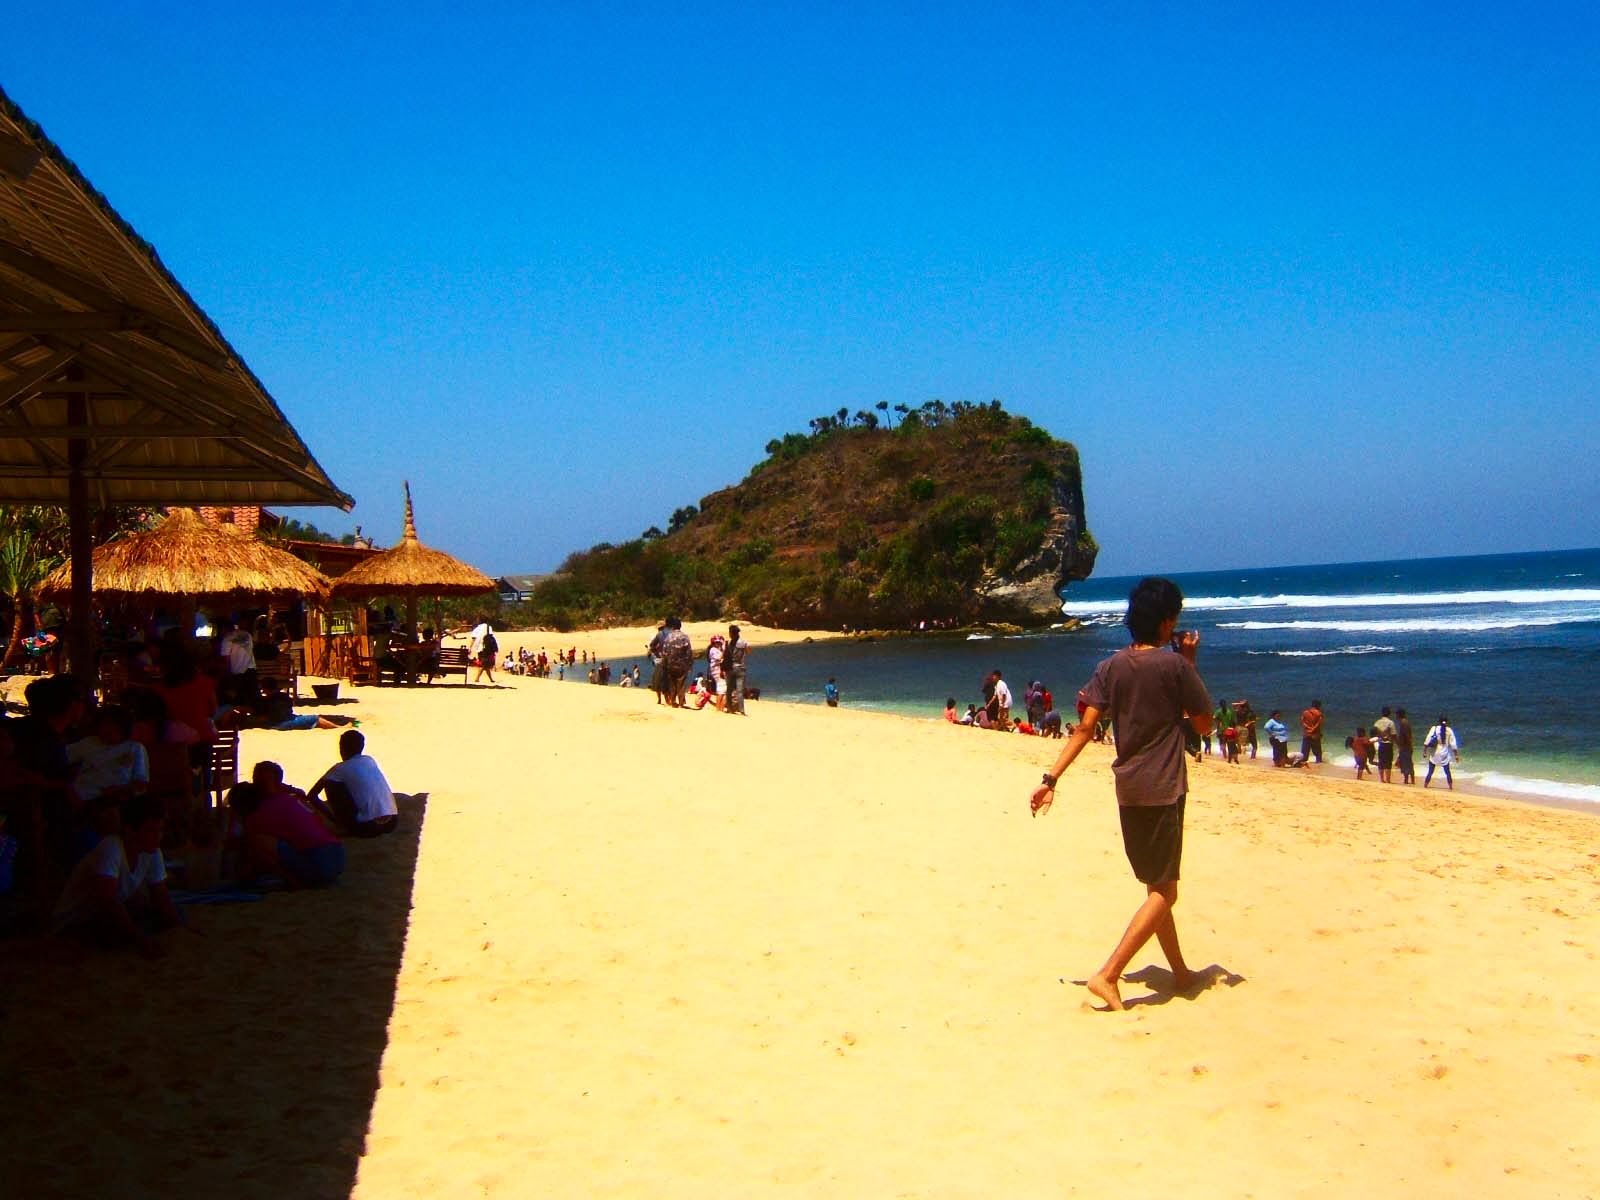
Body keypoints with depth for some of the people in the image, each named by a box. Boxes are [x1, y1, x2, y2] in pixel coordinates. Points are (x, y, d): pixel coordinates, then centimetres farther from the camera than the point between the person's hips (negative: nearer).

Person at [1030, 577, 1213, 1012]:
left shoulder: (1111, 667, 4)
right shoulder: (1174, 664, -11)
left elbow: (1085, 727, -4)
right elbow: (1203, 723, -1)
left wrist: (1052, 778, -5)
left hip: (1128, 789, 7)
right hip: (1163, 789, -7)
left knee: (1156, 885, 19)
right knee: (1164, 891, -3)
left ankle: (1180, 971, 32)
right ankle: (1109, 975, -15)